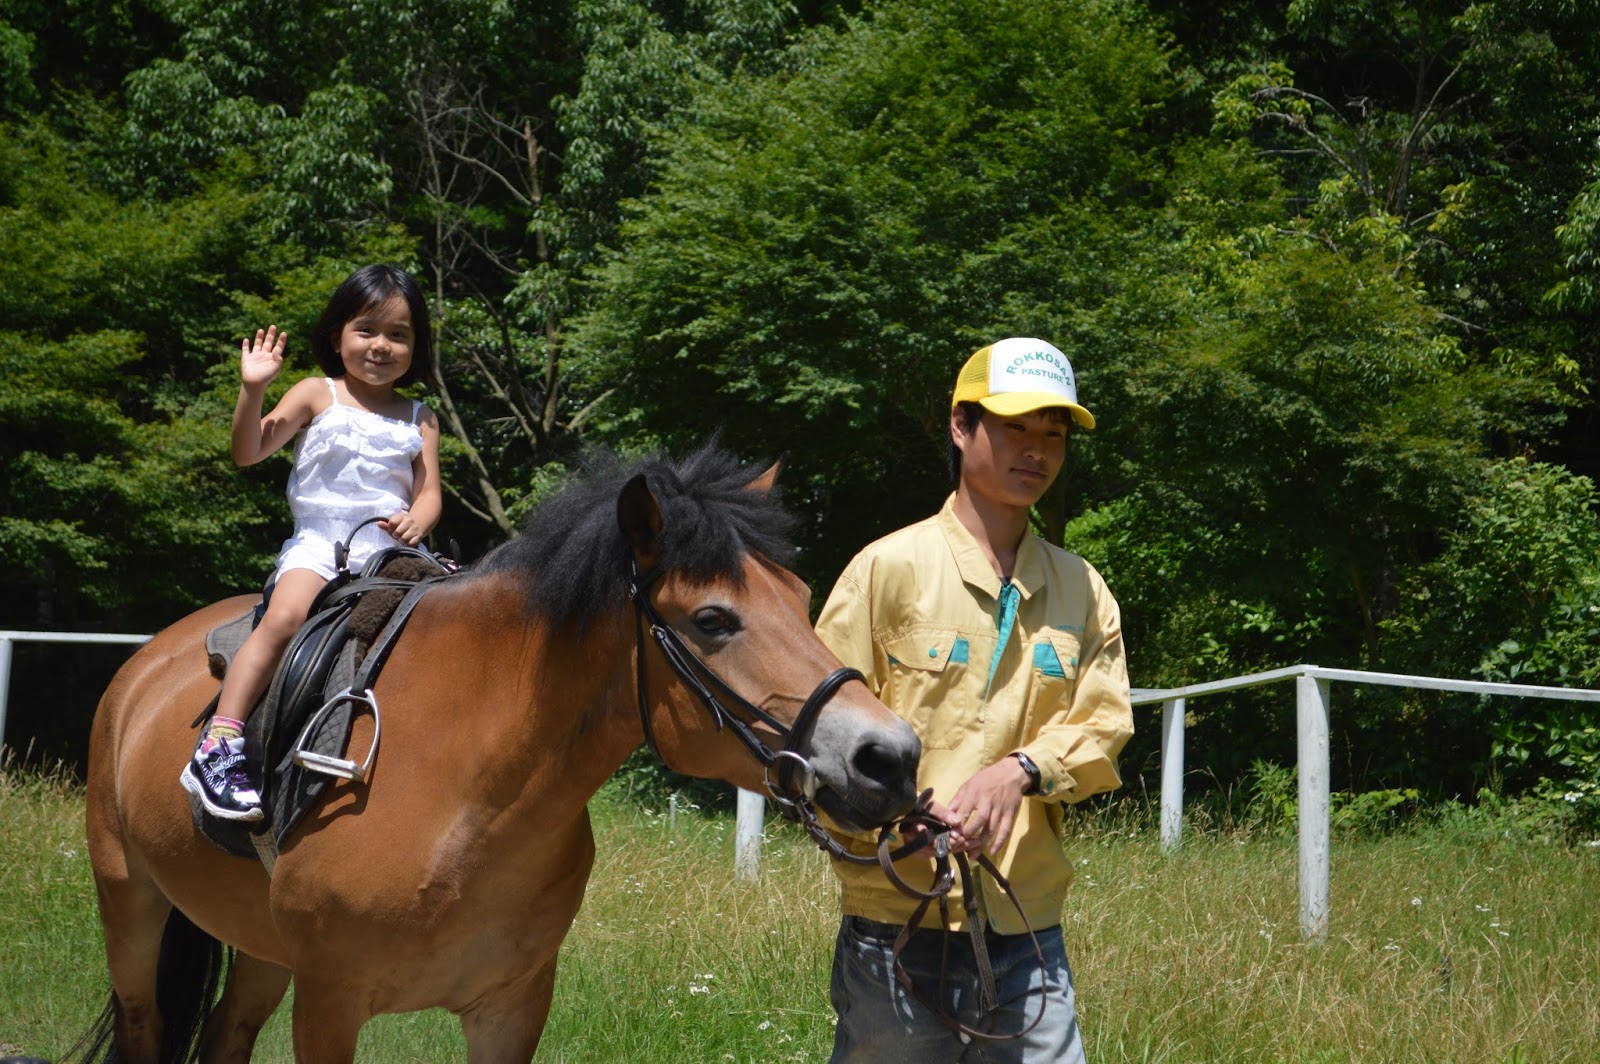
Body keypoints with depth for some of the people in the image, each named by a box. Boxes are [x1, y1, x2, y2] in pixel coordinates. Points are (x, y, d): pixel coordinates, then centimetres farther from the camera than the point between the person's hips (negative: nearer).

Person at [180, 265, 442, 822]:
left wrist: (418, 520, -15)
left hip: (391, 551, 3)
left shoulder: (419, 420, 17)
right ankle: (219, 746, -33)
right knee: (287, 614, -31)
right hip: (318, 544, -3)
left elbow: (429, 493, 8)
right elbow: (249, 452, 2)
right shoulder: (317, 397, 10)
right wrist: (252, 390, -12)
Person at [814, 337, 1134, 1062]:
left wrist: (1022, 770, -15)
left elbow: (1104, 730, 6)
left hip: (1028, 933, 4)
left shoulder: (1081, 589, 11)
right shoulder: (889, 567, -2)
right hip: (895, 930, -3)